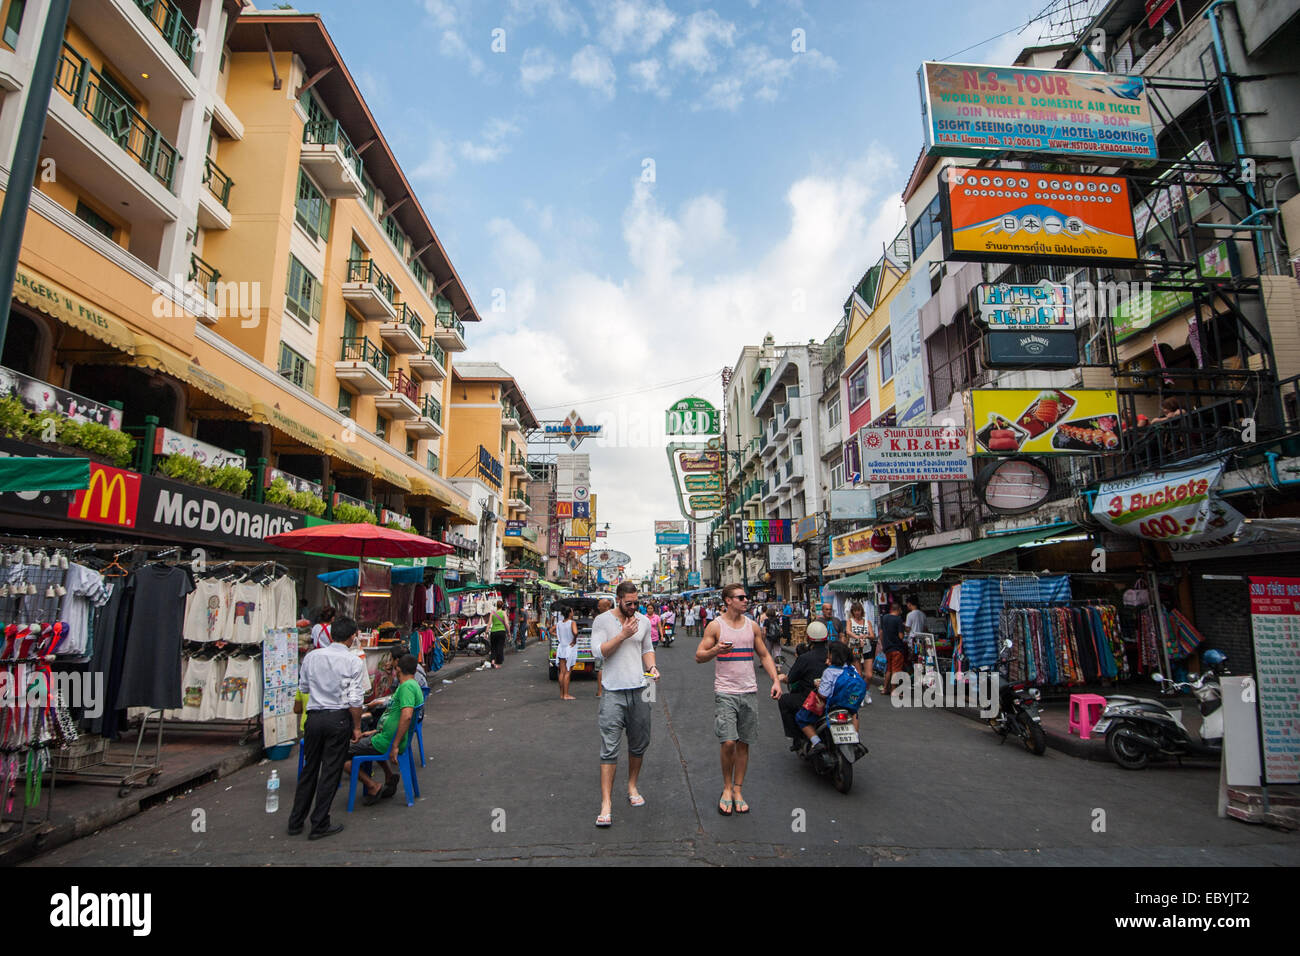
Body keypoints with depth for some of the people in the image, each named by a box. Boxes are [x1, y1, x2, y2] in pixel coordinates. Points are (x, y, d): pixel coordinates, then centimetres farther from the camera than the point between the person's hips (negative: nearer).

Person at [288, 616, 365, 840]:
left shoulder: (311, 656, 0)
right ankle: (319, 825, 12)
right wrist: (357, 727, -3)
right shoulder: (353, 662, -12)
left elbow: (303, 687, 12)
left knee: (309, 769, 17)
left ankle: (296, 822, 27)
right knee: (331, 772, 6)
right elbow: (354, 699, -13)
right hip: (338, 719, -4)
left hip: (314, 716, 4)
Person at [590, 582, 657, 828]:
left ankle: (632, 787, 33)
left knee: (639, 745, 13)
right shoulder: (602, 621, -4)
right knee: (609, 748, -7)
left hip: (640, 690, 4)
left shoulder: (644, 621, 9)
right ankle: (606, 804, -2)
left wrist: (651, 667, 0)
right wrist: (623, 635, -16)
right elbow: (598, 651, -12)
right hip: (613, 692, -4)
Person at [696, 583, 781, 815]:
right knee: (728, 742, -10)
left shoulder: (752, 625, 8)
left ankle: (737, 791, 23)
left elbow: (764, 655, 14)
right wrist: (715, 650, -24)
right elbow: (699, 656, -3)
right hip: (725, 693, -4)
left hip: (749, 692, 4)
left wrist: (775, 680, 1)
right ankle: (727, 788, 14)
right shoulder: (715, 626, -4)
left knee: (744, 744, 8)